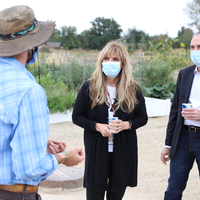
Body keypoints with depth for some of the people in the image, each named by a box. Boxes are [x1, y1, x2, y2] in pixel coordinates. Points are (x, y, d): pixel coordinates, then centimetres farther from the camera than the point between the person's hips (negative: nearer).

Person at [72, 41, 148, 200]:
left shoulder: (133, 89, 2)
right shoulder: (89, 88, -2)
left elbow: (143, 117, 8)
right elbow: (77, 117, 2)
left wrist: (126, 124, -13)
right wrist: (98, 126, -15)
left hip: (124, 151, 2)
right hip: (97, 151, -1)